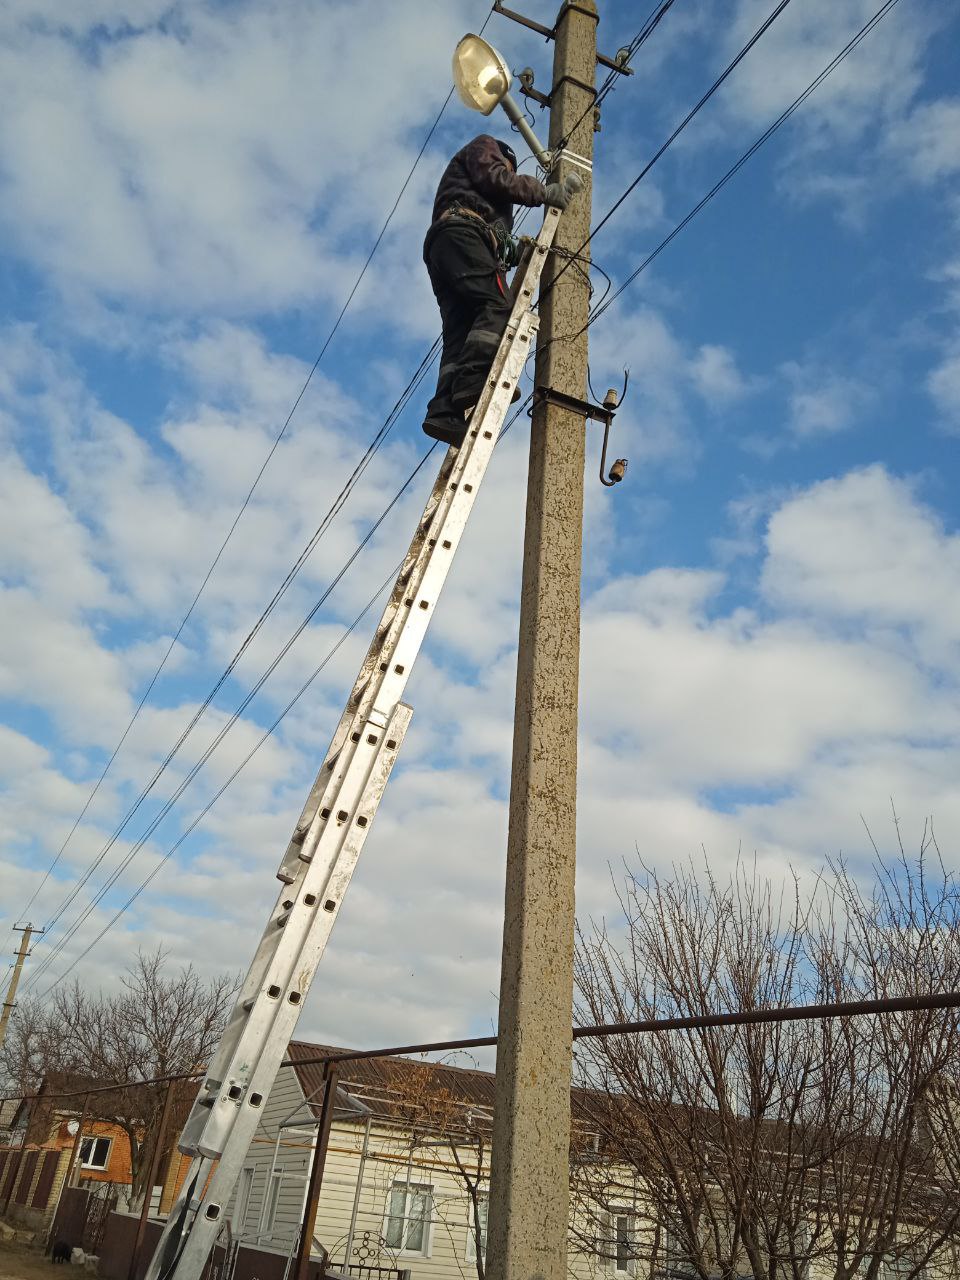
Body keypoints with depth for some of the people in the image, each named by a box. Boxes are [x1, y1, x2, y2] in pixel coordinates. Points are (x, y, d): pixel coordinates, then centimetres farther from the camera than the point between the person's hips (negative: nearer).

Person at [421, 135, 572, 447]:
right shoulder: (484, 146, 25)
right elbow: (494, 179, 3)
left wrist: (513, 250, 21)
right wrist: (544, 191, 8)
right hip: (462, 234, -8)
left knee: (460, 333, -10)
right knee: (499, 307, -24)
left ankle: (445, 411, -28)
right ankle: (474, 381, -46)